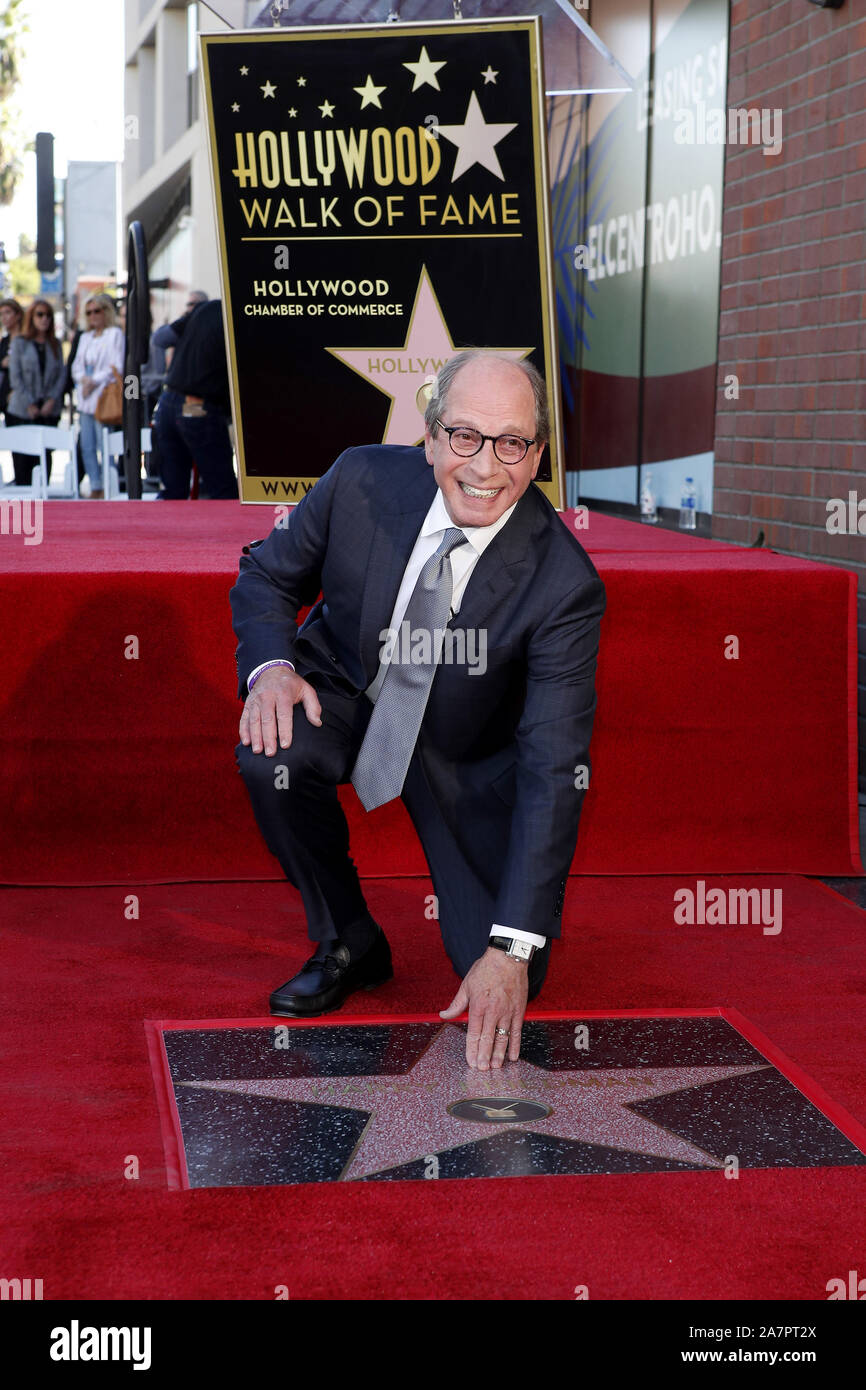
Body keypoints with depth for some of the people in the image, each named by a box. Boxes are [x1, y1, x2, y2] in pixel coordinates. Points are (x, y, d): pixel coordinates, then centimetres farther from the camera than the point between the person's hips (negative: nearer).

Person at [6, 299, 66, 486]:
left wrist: (52, 400, -6)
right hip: (23, 410, -3)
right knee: (23, 456, -3)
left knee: (46, 454, 1)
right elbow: (15, 376, -4)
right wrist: (29, 404, -9)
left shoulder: (55, 344, 11)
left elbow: (62, 373, 7)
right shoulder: (20, 343, 1)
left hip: (49, 409, 3)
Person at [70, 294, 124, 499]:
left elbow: (117, 368, -10)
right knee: (87, 447, 6)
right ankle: (95, 488, 12)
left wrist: (94, 381, -12)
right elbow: (77, 366, 17)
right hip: (85, 399, 7)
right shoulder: (85, 337, 19)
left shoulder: (115, 334, -3)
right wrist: (84, 379, -4)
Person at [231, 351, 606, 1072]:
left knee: (503, 988, -14)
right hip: (346, 693, 2)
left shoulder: (565, 585, -30)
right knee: (273, 755, -33)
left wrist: (512, 952, -37)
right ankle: (347, 943, -5)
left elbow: (552, 774, -31)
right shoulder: (362, 480, -22)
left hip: (469, 755, -2)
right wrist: (271, 667, -27)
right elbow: (267, 574, -3)